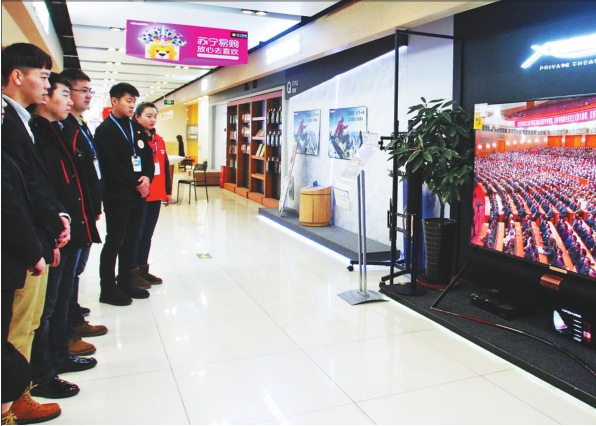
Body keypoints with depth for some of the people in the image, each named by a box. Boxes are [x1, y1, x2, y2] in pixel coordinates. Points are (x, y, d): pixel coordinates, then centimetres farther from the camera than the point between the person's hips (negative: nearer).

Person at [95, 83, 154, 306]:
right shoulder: (104, 130, -5)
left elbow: (147, 156, 13)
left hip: (138, 194, 7)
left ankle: (126, 283, 23)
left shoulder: (136, 128, 16)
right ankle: (108, 289, 11)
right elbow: (111, 165, -14)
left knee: (131, 242, 12)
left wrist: (147, 177, -6)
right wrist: (136, 183, -14)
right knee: (114, 243, 0)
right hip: (117, 195, -7)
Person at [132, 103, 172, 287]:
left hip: (156, 196, 7)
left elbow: (165, 167, 16)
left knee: (147, 235, 14)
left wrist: (168, 191, 15)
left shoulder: (159, 140, 13)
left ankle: (143, 269, 24)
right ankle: (132, 272, 12)